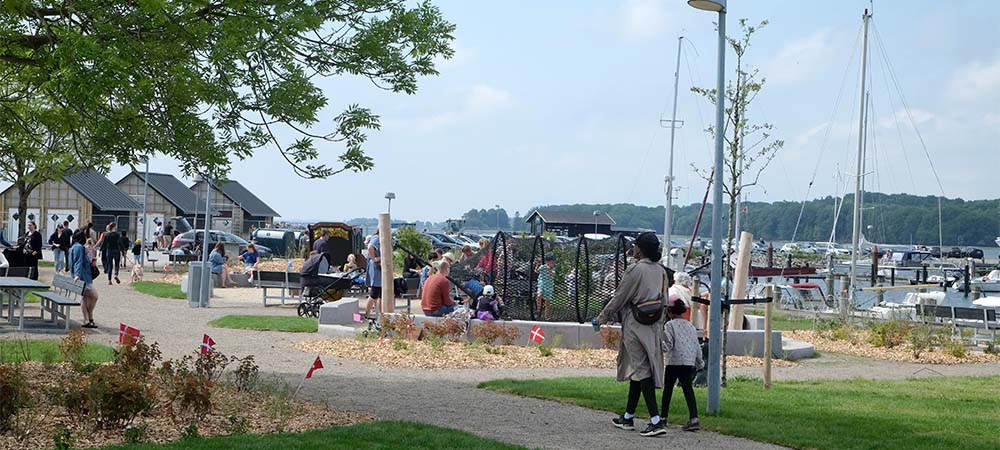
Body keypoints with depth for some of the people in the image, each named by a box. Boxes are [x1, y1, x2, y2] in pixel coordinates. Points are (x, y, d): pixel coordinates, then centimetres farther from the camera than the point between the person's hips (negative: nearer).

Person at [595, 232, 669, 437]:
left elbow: (619, 298, -9)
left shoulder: (635, 270, -14)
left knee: (641, 369, -7)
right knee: (637, 369, 16)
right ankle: (628, 417, 24)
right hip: (655, 325, 8)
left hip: (636, 326, -8)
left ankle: (656, 421, -15)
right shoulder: (661, 271, 8)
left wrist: (602, 318, 5)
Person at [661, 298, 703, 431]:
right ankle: (694, 418, -15)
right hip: (689, 362, 4)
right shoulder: (691, 326, 13)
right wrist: (699, 362, 27)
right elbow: (697, 346, 17)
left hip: (674, 362, -4)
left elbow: (668, 344, -15)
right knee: (688, 388, 0)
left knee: (668, 389, 9)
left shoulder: (670, 325, -4)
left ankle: (663, 416, 16)